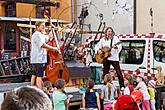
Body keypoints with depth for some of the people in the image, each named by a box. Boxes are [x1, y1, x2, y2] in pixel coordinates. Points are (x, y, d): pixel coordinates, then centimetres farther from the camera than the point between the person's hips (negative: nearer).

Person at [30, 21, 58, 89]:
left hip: (39, 59, 11)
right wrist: (53, 48, -16)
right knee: (39, 76, -12)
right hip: (38, 59, -11)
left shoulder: (41, 35, 20)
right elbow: (43, 45, -22)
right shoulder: (37, 35, -13)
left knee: (35, 75, 13)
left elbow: (49, 38, 27)